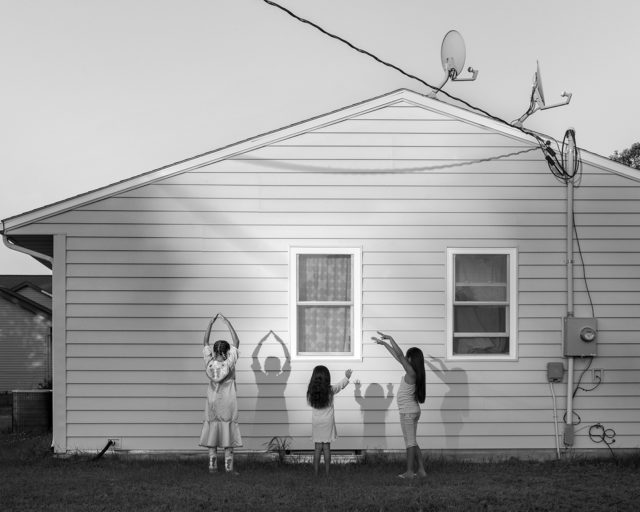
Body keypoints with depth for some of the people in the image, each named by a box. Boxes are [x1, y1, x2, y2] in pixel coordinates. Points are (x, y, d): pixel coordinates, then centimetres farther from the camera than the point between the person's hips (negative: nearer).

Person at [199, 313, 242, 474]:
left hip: (212, 405, 3)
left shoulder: (209, 364, -7)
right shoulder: (228, 364, -14)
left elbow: (205, 343, 5)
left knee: (212, 436, 8)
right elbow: (236, 342, -9)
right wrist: (227, 322, -7)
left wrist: (211, 323, 5)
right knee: (229, 436, 2)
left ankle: (212, 466, 7)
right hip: (228, 405, -3)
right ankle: (229, 467, 2)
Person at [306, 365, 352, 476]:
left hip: (316, 422, 1)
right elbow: (341, 385, 7)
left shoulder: (311, 391, -10)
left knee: (318, 448, 7)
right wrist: (347, 376, 27)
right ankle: (327, 473, 9)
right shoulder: (330, 390, -11)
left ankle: (316, 473, 6)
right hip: (328, 422, -1)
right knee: (326, 447, 6)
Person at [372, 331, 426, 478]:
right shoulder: (413, 372, 6)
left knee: (410, 442, -3)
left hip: (407, 412, -9)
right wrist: (384, 343, 19)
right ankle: (421, 469, 16)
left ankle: (410, 472, 3)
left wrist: (390, 338, -18)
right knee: (412, 442, 14)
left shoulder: (411, 373, -18)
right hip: (413, 410, 9)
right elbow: (398, 357, 15)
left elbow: (399, 355, -24)